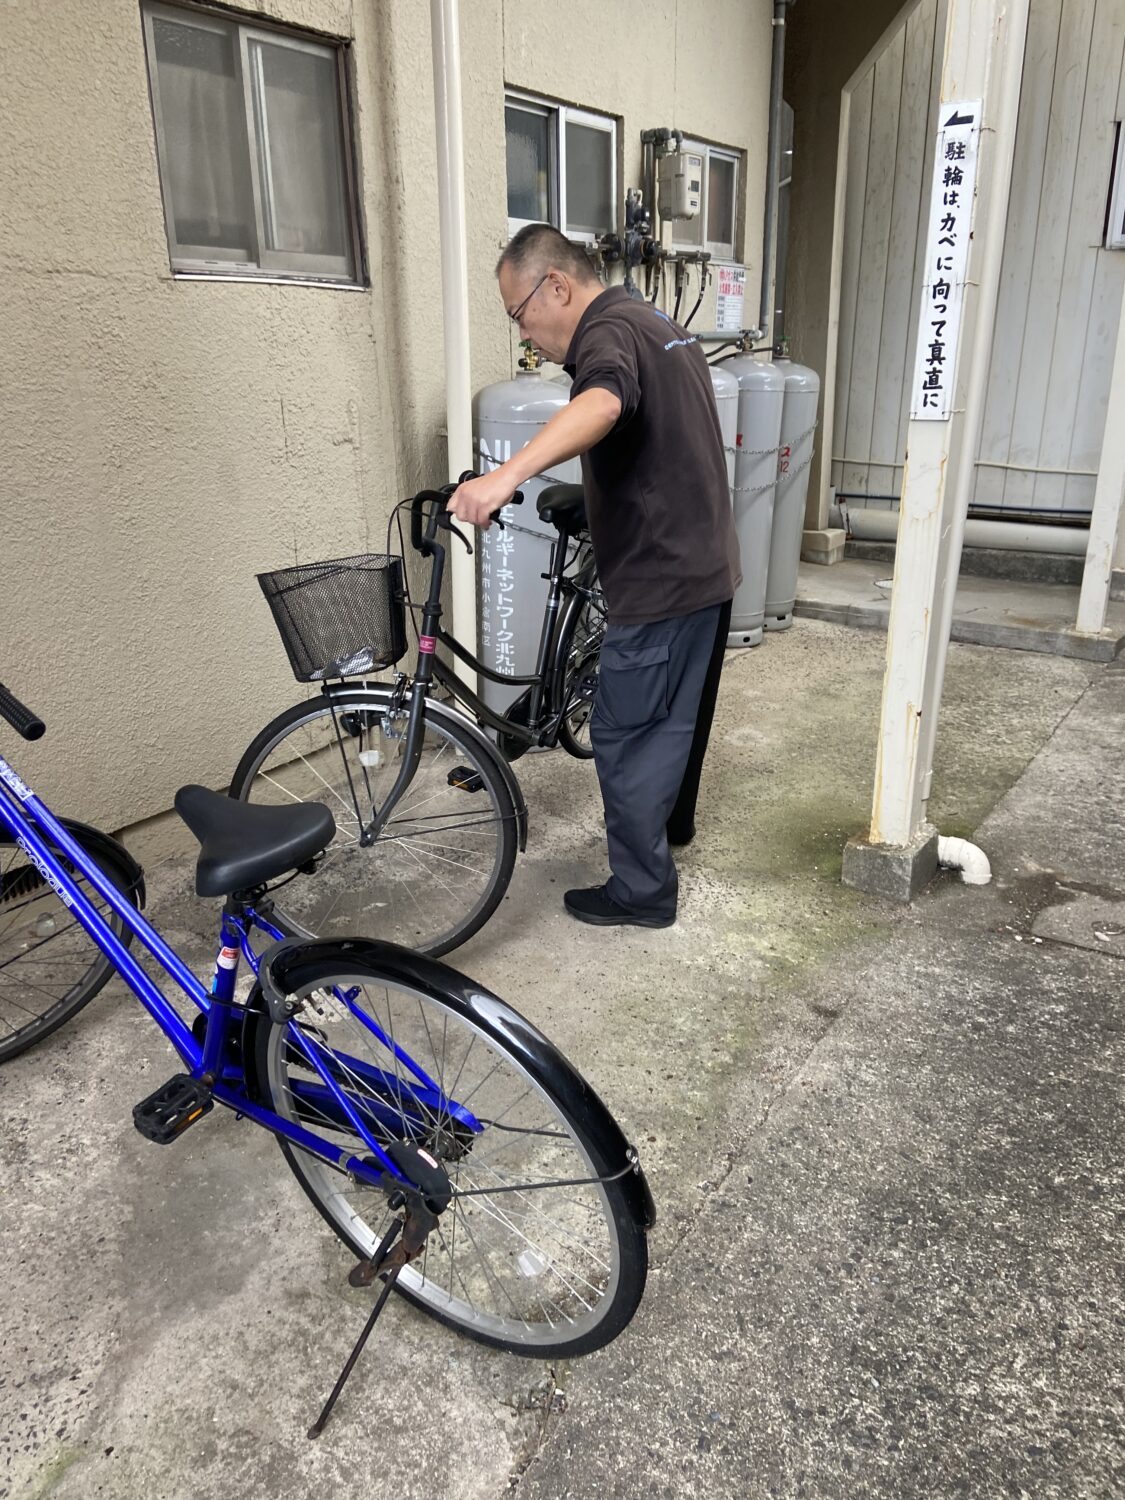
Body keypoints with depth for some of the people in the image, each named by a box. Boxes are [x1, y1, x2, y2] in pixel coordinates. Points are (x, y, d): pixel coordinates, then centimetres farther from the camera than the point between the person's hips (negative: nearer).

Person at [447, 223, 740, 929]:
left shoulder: (608, 330, -16)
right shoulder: (661, 325, 16)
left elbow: (602, 404, -41)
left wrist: (506, 476, -54)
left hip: (663, 580, -10)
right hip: (710, 566, 10)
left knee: (624, 732, 0)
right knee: (678, 711, 25)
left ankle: (642, 889, 10)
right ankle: (674, 818, 46)